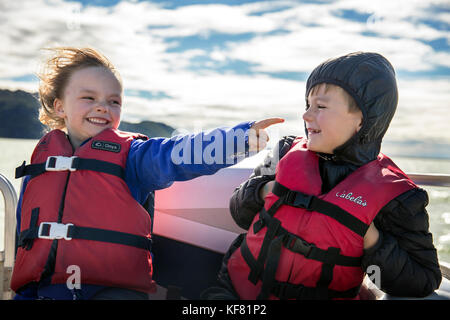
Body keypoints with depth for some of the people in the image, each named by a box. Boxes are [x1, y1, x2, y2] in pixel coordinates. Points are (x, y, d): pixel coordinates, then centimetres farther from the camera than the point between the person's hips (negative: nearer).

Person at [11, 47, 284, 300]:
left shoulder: (130, 155, 4)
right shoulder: (42, 160, 14)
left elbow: (179, 154, -16)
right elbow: (24, 238, 19)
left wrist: (245, 137, -32)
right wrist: (24, 293, 16)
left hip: (114, 289, -2)